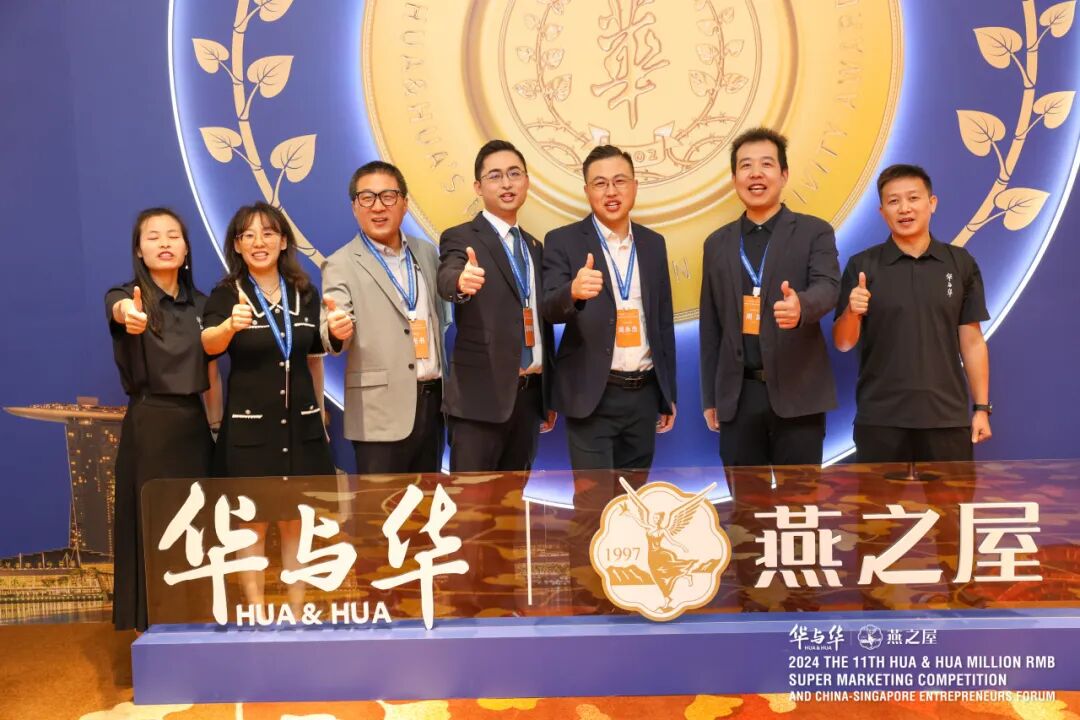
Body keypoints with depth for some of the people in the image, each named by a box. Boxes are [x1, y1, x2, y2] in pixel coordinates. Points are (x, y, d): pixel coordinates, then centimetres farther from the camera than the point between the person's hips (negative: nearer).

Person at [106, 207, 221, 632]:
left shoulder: (200, 304, 7)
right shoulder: (127, 296, -7)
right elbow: (118, 309, -34)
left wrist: (217, 426, 8)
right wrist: (129, 314, -58)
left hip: (193, 424, 5)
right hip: (149, 426, -4)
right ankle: (150, 627, 14)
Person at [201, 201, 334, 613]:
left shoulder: (305, 294, 5)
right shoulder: (227, 294, -5)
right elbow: (209, 344, -24)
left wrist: (319, 413, 16)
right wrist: (231, 325, -46)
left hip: (301, 424, 3)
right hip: (248, 427, -3)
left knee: (295, 522, 11)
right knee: (252, 523, 4)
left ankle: (297, 614, 22)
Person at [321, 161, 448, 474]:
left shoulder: (427, 253, 11)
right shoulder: (341, 265, -5)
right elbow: (332, 337, -15)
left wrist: (446, 388, 14)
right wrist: (336, 331, -38)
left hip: (433, 401, 5)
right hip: (382, 412, -5)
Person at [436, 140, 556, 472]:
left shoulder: (534, 247, 16)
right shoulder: (461, 238, -3)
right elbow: (447, 279, -25)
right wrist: (461, 281, -50)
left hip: (529, 393, 6)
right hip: (480, 396, -6)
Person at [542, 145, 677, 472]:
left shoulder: (653, 243, 9)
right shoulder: (563, 241, -5)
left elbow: (663, 321, 13)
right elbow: (551, 309, -17)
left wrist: (668, 393, 13)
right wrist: (574, 291, -40)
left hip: (644, 393, 5)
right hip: (592, 395, -4)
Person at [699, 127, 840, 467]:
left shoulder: (814, 232, 2)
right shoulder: (717, 244, 12)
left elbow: (827, 287, -15)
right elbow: (710, 327, 13)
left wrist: (800, 305, -39)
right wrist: (709, 398, 11)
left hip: (797, 393, -3)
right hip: (738, 396, 3)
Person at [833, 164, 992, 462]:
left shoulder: (961, 263, 4)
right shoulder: (861, 265, -1)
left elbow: (971, 340, 7)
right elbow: (842, 343, -1)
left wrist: (982, 408, 3)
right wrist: (852, 311, -21)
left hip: (948, 417, 1)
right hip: (880, 419, -1)